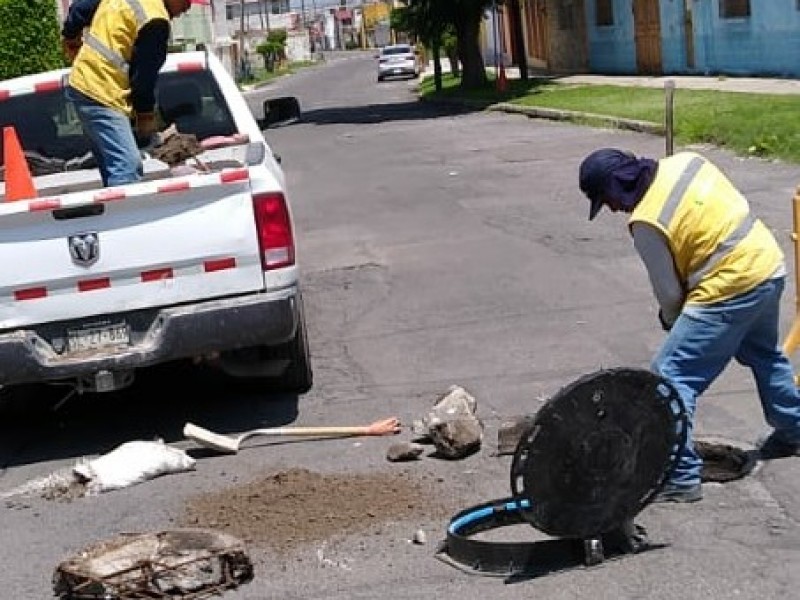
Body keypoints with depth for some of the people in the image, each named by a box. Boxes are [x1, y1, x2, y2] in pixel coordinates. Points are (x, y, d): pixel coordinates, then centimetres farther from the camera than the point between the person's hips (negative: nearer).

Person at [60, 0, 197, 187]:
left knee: (114, 170, 10)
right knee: (128, 167, -18)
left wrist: (70, 37, 35)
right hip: (101, 94, -10)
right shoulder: (156, 21, -15)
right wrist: (146, 115, 1)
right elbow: (145, 74, -11)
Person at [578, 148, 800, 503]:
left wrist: (673, 322, 14)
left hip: (731, 290, -9)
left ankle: (681, 477, -6)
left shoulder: (647, 223, -19)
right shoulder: (685, 161, 2)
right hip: (768, 262, 9)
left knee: (670, 377, -6)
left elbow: (668, 292, -9)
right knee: (764, 354, 33)